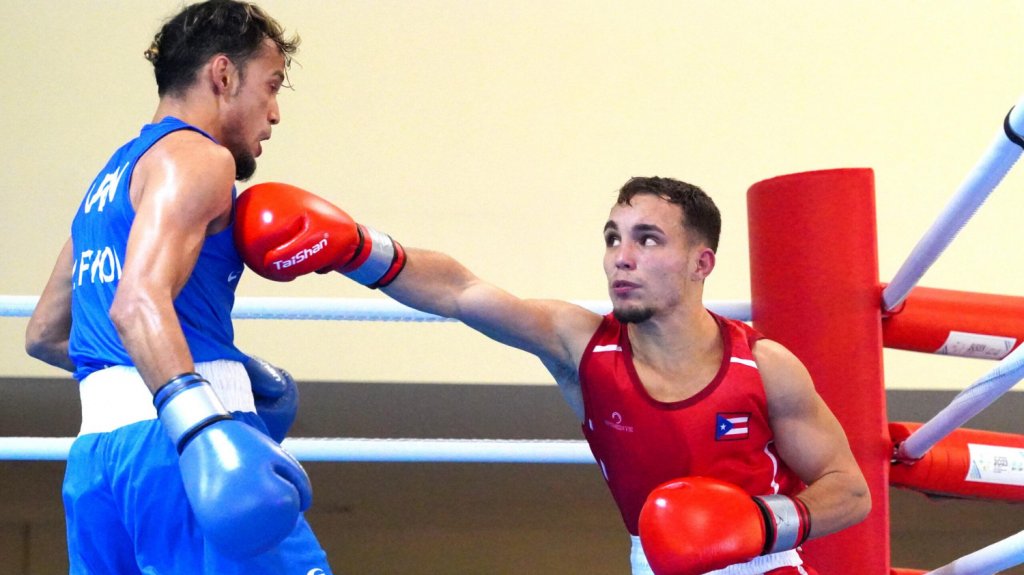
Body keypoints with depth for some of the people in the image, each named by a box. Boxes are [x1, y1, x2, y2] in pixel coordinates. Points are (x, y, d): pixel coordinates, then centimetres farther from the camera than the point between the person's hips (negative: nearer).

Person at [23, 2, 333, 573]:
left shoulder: (112, 178, 26)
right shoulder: (196, 158, -2)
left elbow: (44, 335, 34)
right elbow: (139, 300, -20)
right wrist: (204, 426, -34)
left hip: (94, 452, 9)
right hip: (168, 445, -9)